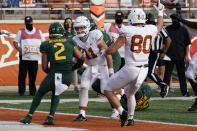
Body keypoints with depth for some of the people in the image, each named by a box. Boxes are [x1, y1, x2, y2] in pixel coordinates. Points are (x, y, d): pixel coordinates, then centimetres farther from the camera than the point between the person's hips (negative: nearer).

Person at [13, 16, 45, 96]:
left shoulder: (38, 31, 13)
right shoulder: (21, 32, 7)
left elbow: (43, 42, 18)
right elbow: (15, 42, 6)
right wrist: (20, 50, -9)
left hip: (35, 57, 2)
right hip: (24, 57, -2)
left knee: (33, 76, 3)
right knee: (22, 75, -6)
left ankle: (32, 91, 10)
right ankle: (21, 91, -3)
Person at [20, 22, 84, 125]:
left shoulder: (46, 45, 8)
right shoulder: (70, 43, 11)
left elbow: (44, 67, 8)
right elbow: (81, 59, 14)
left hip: (53, 76, -2)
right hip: (67, 78, 2)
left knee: (40, 93, 26)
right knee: (56, 93, 32)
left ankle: (29, 116, 25)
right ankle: (50, 117, 18)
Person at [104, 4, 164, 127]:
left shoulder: (127, 32, -10)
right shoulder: (151, 31, 3)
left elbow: (111, 50, -8)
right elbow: (159, 27, 29)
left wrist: (104, 52, 14)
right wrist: (160, 14, 46)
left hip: (130, 69, -6)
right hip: (144, 69, 6)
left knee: (108, 90, 8)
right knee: (130, 93, 30)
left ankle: (122, 112, -9)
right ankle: (130, 118, 29)